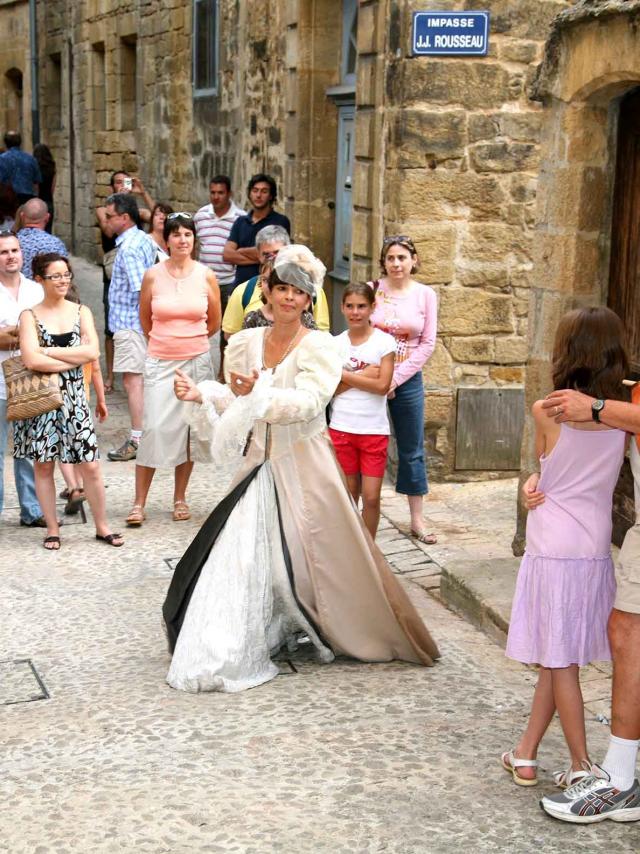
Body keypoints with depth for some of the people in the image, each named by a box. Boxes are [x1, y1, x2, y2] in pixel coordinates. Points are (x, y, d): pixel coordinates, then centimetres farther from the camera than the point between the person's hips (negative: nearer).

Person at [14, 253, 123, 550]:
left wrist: (48, 351, -12)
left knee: (90, 465, 1)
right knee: (43, 465, 5)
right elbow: (31, 360, -16)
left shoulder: (81, 312, 7)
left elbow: (92, 351, -9)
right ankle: (52, 528, 17)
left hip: (74, 397, 2)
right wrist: (74, 360, -11)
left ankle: (102, 526, 14)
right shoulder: (30, 316, -2)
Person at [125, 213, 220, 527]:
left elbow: (215, 322, 12)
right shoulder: (153, 275, -2)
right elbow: (145, 320, 12)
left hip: (196, 361, 1)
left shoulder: (206, 276, 0)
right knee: (154, 428, -7)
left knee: (189, 429, 6)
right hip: (160, 362, -1)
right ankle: (139, 503, 1)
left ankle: (180, 498, 19)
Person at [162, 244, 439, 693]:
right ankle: (233, 650, 16)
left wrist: (260, 391, -36)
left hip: (303, 468, -4)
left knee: (324, 557, 4)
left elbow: (306, 403, -23)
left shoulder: (320, 347, -10)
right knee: (245, 555, 3)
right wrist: (202, 394, -3)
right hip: (259, 466, 4)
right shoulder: (246, 343, 5)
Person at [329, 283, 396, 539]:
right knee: (349, 494, 9)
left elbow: (383, 385, -12)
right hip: (341, 428, 2)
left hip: (374, 429, -2)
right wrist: (363, 375, -14)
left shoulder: (384, 342, -2)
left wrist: (343, 375, -9)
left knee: (371, 496, -3)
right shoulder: (335, 343, 4)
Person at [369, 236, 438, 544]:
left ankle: (416, 520, 17)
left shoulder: (426, 295, -1)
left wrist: (396, 378, -9)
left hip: (408, 380, 1)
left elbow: (427, 344, -2)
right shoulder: (372, 290, -3)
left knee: (412, 450, 8)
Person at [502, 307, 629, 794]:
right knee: (557, 658, 14)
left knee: (560, 660, 5)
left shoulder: (547, 412, -12)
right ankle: (526, 754, 23)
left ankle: (583, 768, 8)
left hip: (553, 548, -4)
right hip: (597, 549, 4)